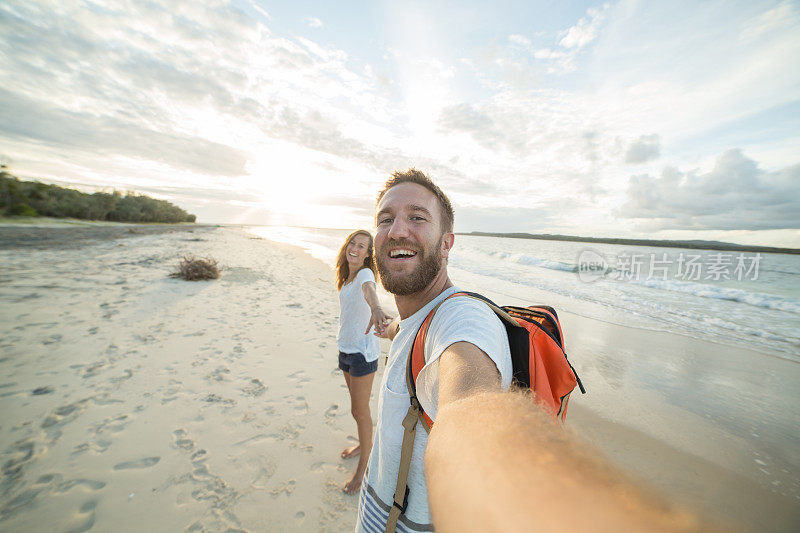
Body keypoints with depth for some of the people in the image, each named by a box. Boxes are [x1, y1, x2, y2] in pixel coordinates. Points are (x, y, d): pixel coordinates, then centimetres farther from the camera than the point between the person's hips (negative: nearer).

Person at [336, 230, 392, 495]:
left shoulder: (365, 273, -18)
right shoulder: (346, 277, 8)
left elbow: (369, 290, -43)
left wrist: (375, 309, -63)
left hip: (363, 351, -8)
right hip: (345, 348, 8)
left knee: (361, 411, 6)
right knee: (356, 406, 24)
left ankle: (363, 468, 27)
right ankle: (364, 444, 47)